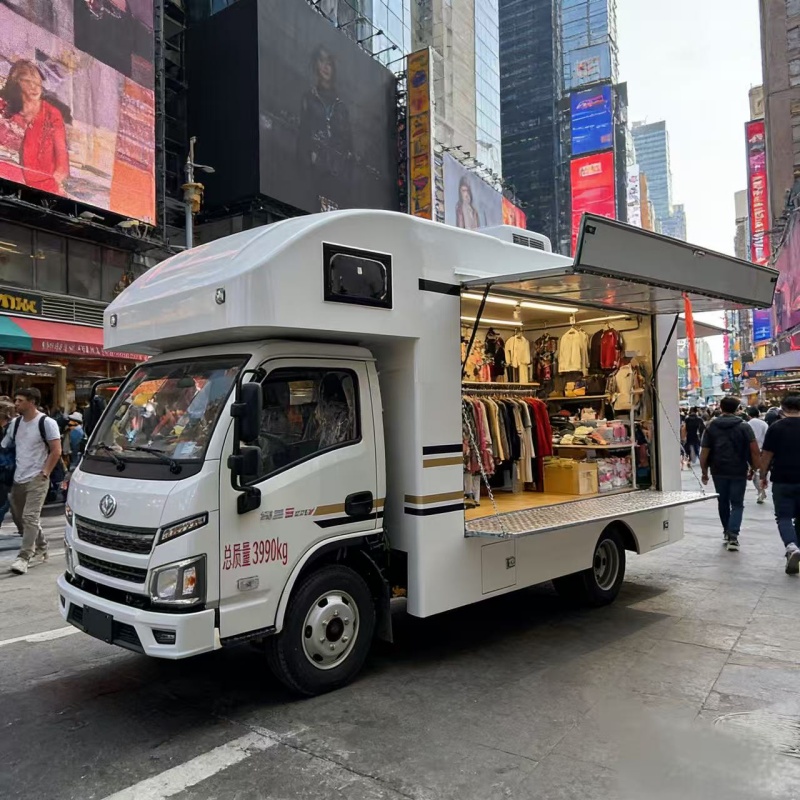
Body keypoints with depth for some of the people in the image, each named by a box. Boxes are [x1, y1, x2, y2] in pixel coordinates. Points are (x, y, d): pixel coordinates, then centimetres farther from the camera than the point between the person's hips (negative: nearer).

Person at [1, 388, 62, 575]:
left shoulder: (46, 423, -9)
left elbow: (56, 451, -10)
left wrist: (45, 473, -13)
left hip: (37, 479, -7)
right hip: (18, 479, 7)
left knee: (30, 518, -11)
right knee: (19, 517, 15)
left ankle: (24, 557, -9)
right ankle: (41, 547, 33)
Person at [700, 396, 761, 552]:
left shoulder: (711, 427, 2)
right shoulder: (744, 427, -1)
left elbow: (704, 452, -2)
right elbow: (755, 451, -8)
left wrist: (704, 472, 5)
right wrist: (753, 469, 3)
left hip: (719, 471, 1)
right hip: (739, 471, -1)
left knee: (723, 502, 17)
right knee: (737, 504, 5)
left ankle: (727, 532, 26)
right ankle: (733, 535, -11)